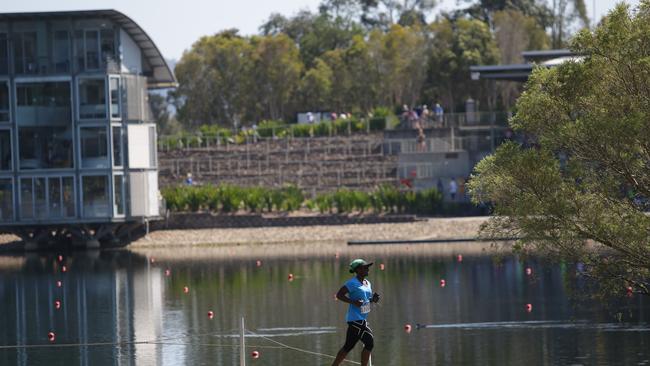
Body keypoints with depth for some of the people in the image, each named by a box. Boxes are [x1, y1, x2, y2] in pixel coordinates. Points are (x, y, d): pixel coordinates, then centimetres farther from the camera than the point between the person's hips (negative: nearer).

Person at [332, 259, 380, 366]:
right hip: (355, 319, -9)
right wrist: (353, 302, -25)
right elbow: (339, 295, -15)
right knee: (369, 343, -11)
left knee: (348, 346, 10)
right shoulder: (353, 283, -13)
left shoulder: (367, 283, 13)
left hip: (362, 320, 9)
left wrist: (373, 299, 3)